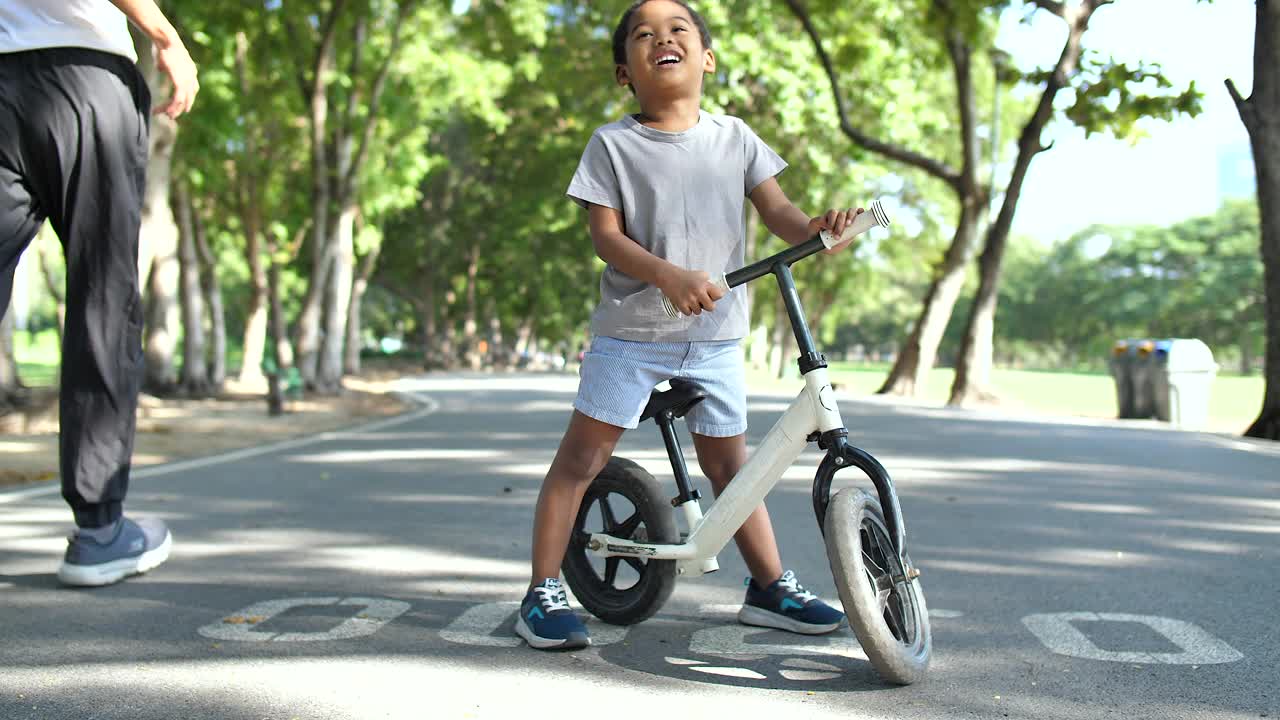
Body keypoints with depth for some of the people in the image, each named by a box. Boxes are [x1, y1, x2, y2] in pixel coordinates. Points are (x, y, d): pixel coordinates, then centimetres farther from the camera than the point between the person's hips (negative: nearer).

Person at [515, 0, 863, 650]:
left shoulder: (734, 138, 6)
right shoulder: (613, 144, -4)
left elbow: (776, 211, 3)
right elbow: (605, 235, -11)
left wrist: (815, 228, -20)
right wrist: (669, 276, -27)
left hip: (715, 336, 3)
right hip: (631, 331, -3)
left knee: (729, 463, 12)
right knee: (581, 457, -3)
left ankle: (770, 587, 23)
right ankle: (543, 592, 6)